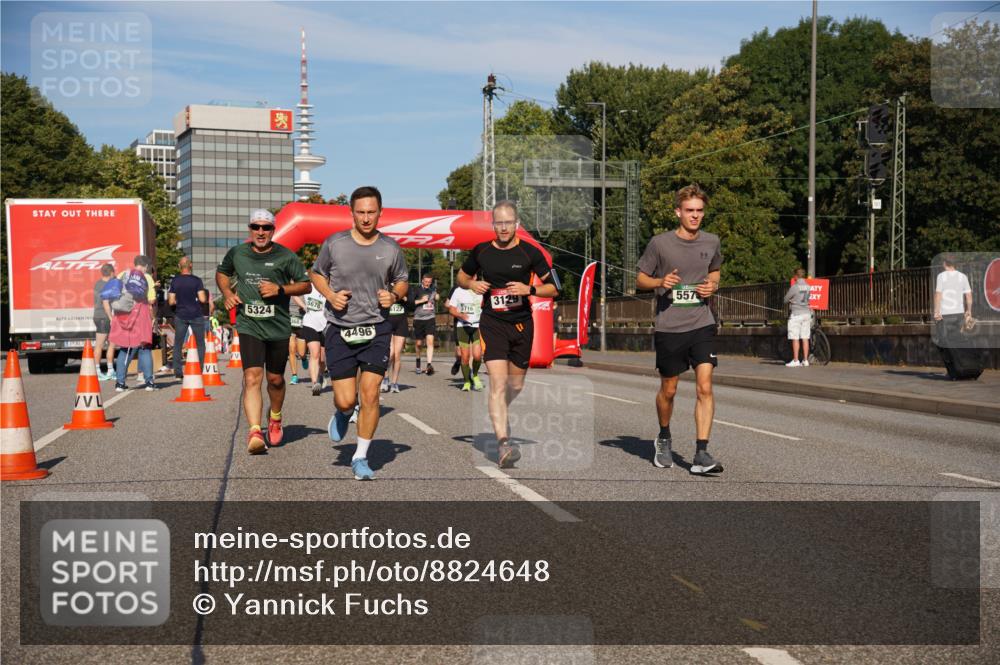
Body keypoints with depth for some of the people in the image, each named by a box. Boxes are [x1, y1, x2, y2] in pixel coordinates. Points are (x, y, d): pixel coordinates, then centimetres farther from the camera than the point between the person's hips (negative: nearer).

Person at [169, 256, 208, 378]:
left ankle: (178, 372, 3)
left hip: (180, 316, 2)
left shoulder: (174, 281, 1)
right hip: (196, 315, -2)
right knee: (200, 343, 9)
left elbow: (171, 302, 0)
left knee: (178, 344, 8)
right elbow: (202, 299, -14)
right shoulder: (196, 280, -7)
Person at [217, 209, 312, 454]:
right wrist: (227, 293, 4)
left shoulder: (286, 257, -2)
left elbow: (306, 285, 2)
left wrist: (280, 289, -14)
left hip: (279, 328, 0)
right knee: (252, 378, -16)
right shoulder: (236, 253, 5)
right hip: (249, 327, 0)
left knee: (275, 380, 13)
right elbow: (221, 273, 24)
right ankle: (254, 432, -24)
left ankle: (275, 419, 42)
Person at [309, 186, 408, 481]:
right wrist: (330, 295, -7)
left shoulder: (391, 248, 2)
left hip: (377, 329, 1)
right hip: (340, 330, -1)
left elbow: (402, 281, 16)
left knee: (370, 395, -6)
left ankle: (361, 457, 10)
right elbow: (316, 273, 12)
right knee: (345, 401, -2)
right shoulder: (334, 244, -2)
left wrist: (395, 295, -7)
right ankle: (342, 414, 38)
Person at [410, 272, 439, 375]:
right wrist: (421, 300, -17)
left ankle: (429, 365, -22)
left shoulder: (434, 289, 7)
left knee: (430, 341, -16)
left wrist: (437, 297, 9)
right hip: (418, 319, -1)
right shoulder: (417, 289, -5)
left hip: (430, 318, 1)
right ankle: (418, 360, 37)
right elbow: (409, 302, -13)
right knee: (418, 343, 9)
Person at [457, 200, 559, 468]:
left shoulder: (530, 252, -2)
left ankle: (499, 416, 46)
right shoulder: (481, 251, 2)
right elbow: (462, 276, 18)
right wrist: (472, 284, -4)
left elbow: (553, 288, 2)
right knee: (498, 382, -16)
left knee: (516, 385, 14)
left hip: (522, 323, 2)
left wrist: (529, 289, -17)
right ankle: (503, 443, -20)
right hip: (492, 323, -1)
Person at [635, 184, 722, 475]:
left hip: (702, 324, 1)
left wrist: (713, 285, 1)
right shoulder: (660, 243, -5)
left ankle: (701, 453, -9)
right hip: (668, 327, -1)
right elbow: (640, 279, 4)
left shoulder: (712, 242, 4)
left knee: (705, 387, -12)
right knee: (668, 390, 10)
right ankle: (663, 438, 37)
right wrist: (661, 282, -16)